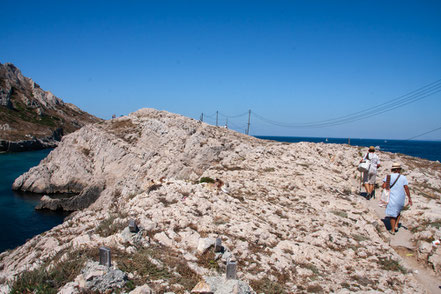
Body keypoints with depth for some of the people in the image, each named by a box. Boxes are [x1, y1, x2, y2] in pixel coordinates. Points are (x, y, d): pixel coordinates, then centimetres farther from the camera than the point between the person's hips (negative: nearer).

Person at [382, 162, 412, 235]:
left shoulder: (388, 176, -3)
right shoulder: (403, 177, 1)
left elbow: (384, 186, -12)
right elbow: (406, 188, -5)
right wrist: (409, 198, -1)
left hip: (392, 198, -2)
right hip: (401, 198, 2)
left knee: (392, 214, 5)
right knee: (398, 212, 25)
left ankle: (392, 230, 6)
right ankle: (396, 225, 18)